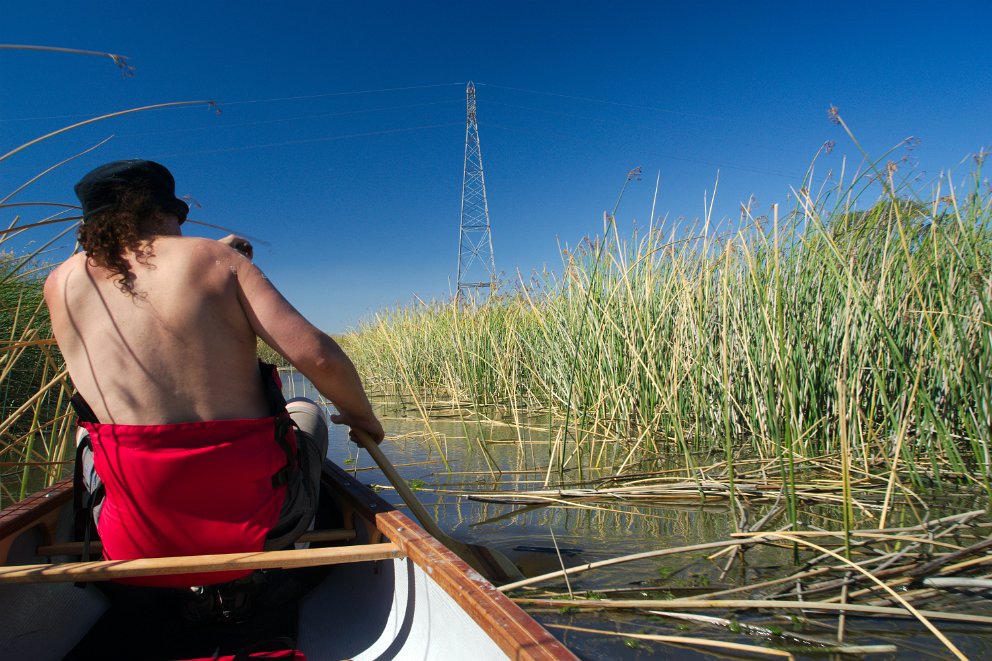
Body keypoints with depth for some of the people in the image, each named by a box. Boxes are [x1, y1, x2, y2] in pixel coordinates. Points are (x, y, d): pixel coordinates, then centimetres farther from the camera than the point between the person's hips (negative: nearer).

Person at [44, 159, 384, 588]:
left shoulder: (61, 283, 3)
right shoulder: (215, 258, -5)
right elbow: (318, 356, -14)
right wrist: (362, 418, 4)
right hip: (255, 525, -2)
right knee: (305, 412, 28)